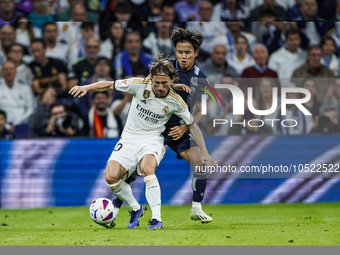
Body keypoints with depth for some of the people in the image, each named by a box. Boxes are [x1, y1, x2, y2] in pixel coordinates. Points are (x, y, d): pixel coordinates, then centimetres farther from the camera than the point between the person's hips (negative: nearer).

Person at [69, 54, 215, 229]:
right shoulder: (140, 85, -13)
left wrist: (205, 153, 2)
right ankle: (136, 209, 7)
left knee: (147, 169, -35)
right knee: (111, 177, -19)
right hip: (129, 138, 2)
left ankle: (156, 218, -32)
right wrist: (86, 88, -18)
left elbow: (193, 125, 4)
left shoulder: (176, 102, -10)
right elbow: (109, 85, -3)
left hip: (152, 139, -2)